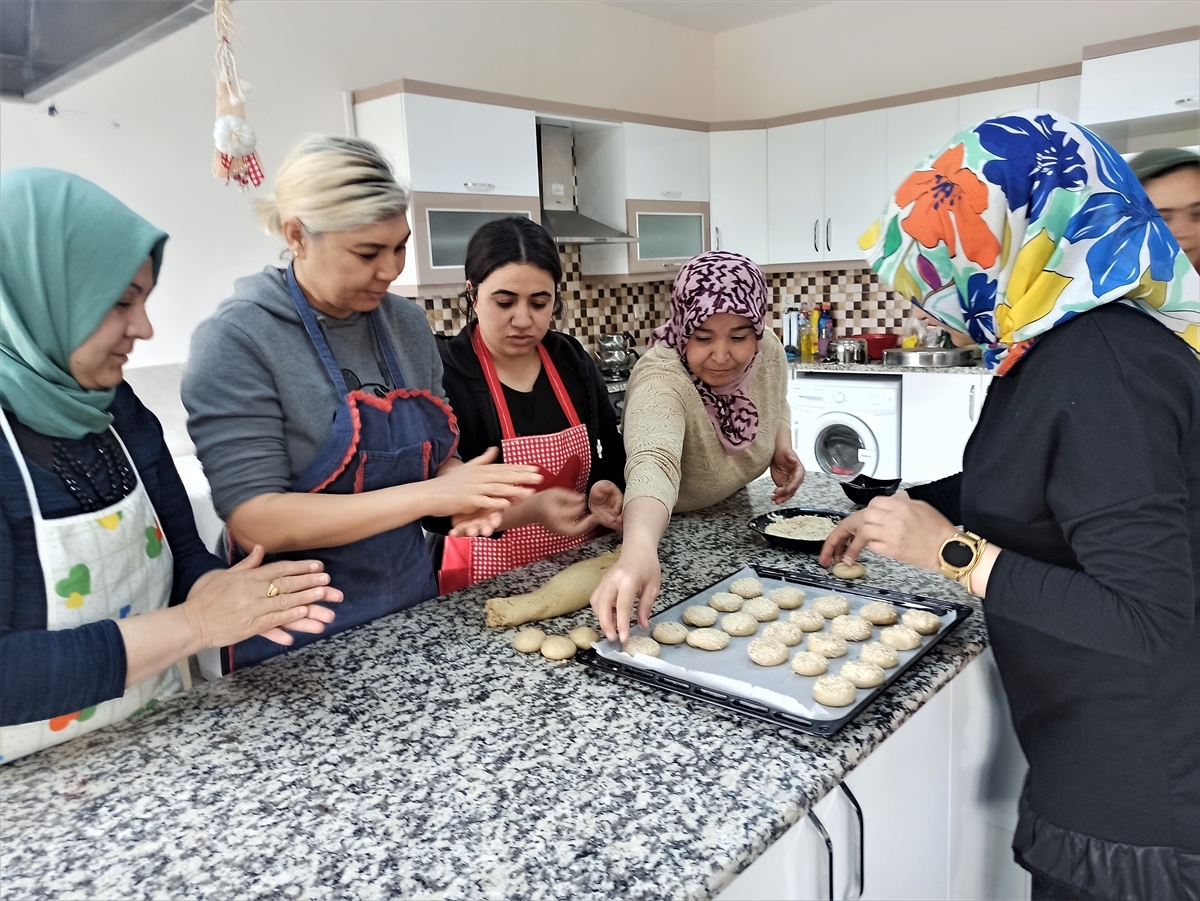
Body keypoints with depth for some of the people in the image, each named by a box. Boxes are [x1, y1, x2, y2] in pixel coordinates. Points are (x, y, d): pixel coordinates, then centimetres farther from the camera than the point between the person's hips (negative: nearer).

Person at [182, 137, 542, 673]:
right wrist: (429, 496, -27)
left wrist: (464, 496, -13)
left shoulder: (405, 323, 0)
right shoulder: (238, 340, -17)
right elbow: (254, 521, -22)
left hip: (412, 605, 6)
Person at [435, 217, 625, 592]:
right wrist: (528, 511, -31)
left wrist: (605, 490, -9)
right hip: (488, 587, -4)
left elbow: (611, 455, 12)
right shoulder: (442, 375, -13)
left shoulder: (572, 360, 3)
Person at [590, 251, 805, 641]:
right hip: (667, 534, -6)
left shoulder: (768, 352, -17)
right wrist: (639, 549, -74)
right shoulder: (660, 379, -36)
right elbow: (653, 463, -56)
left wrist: (782, 447, -13)